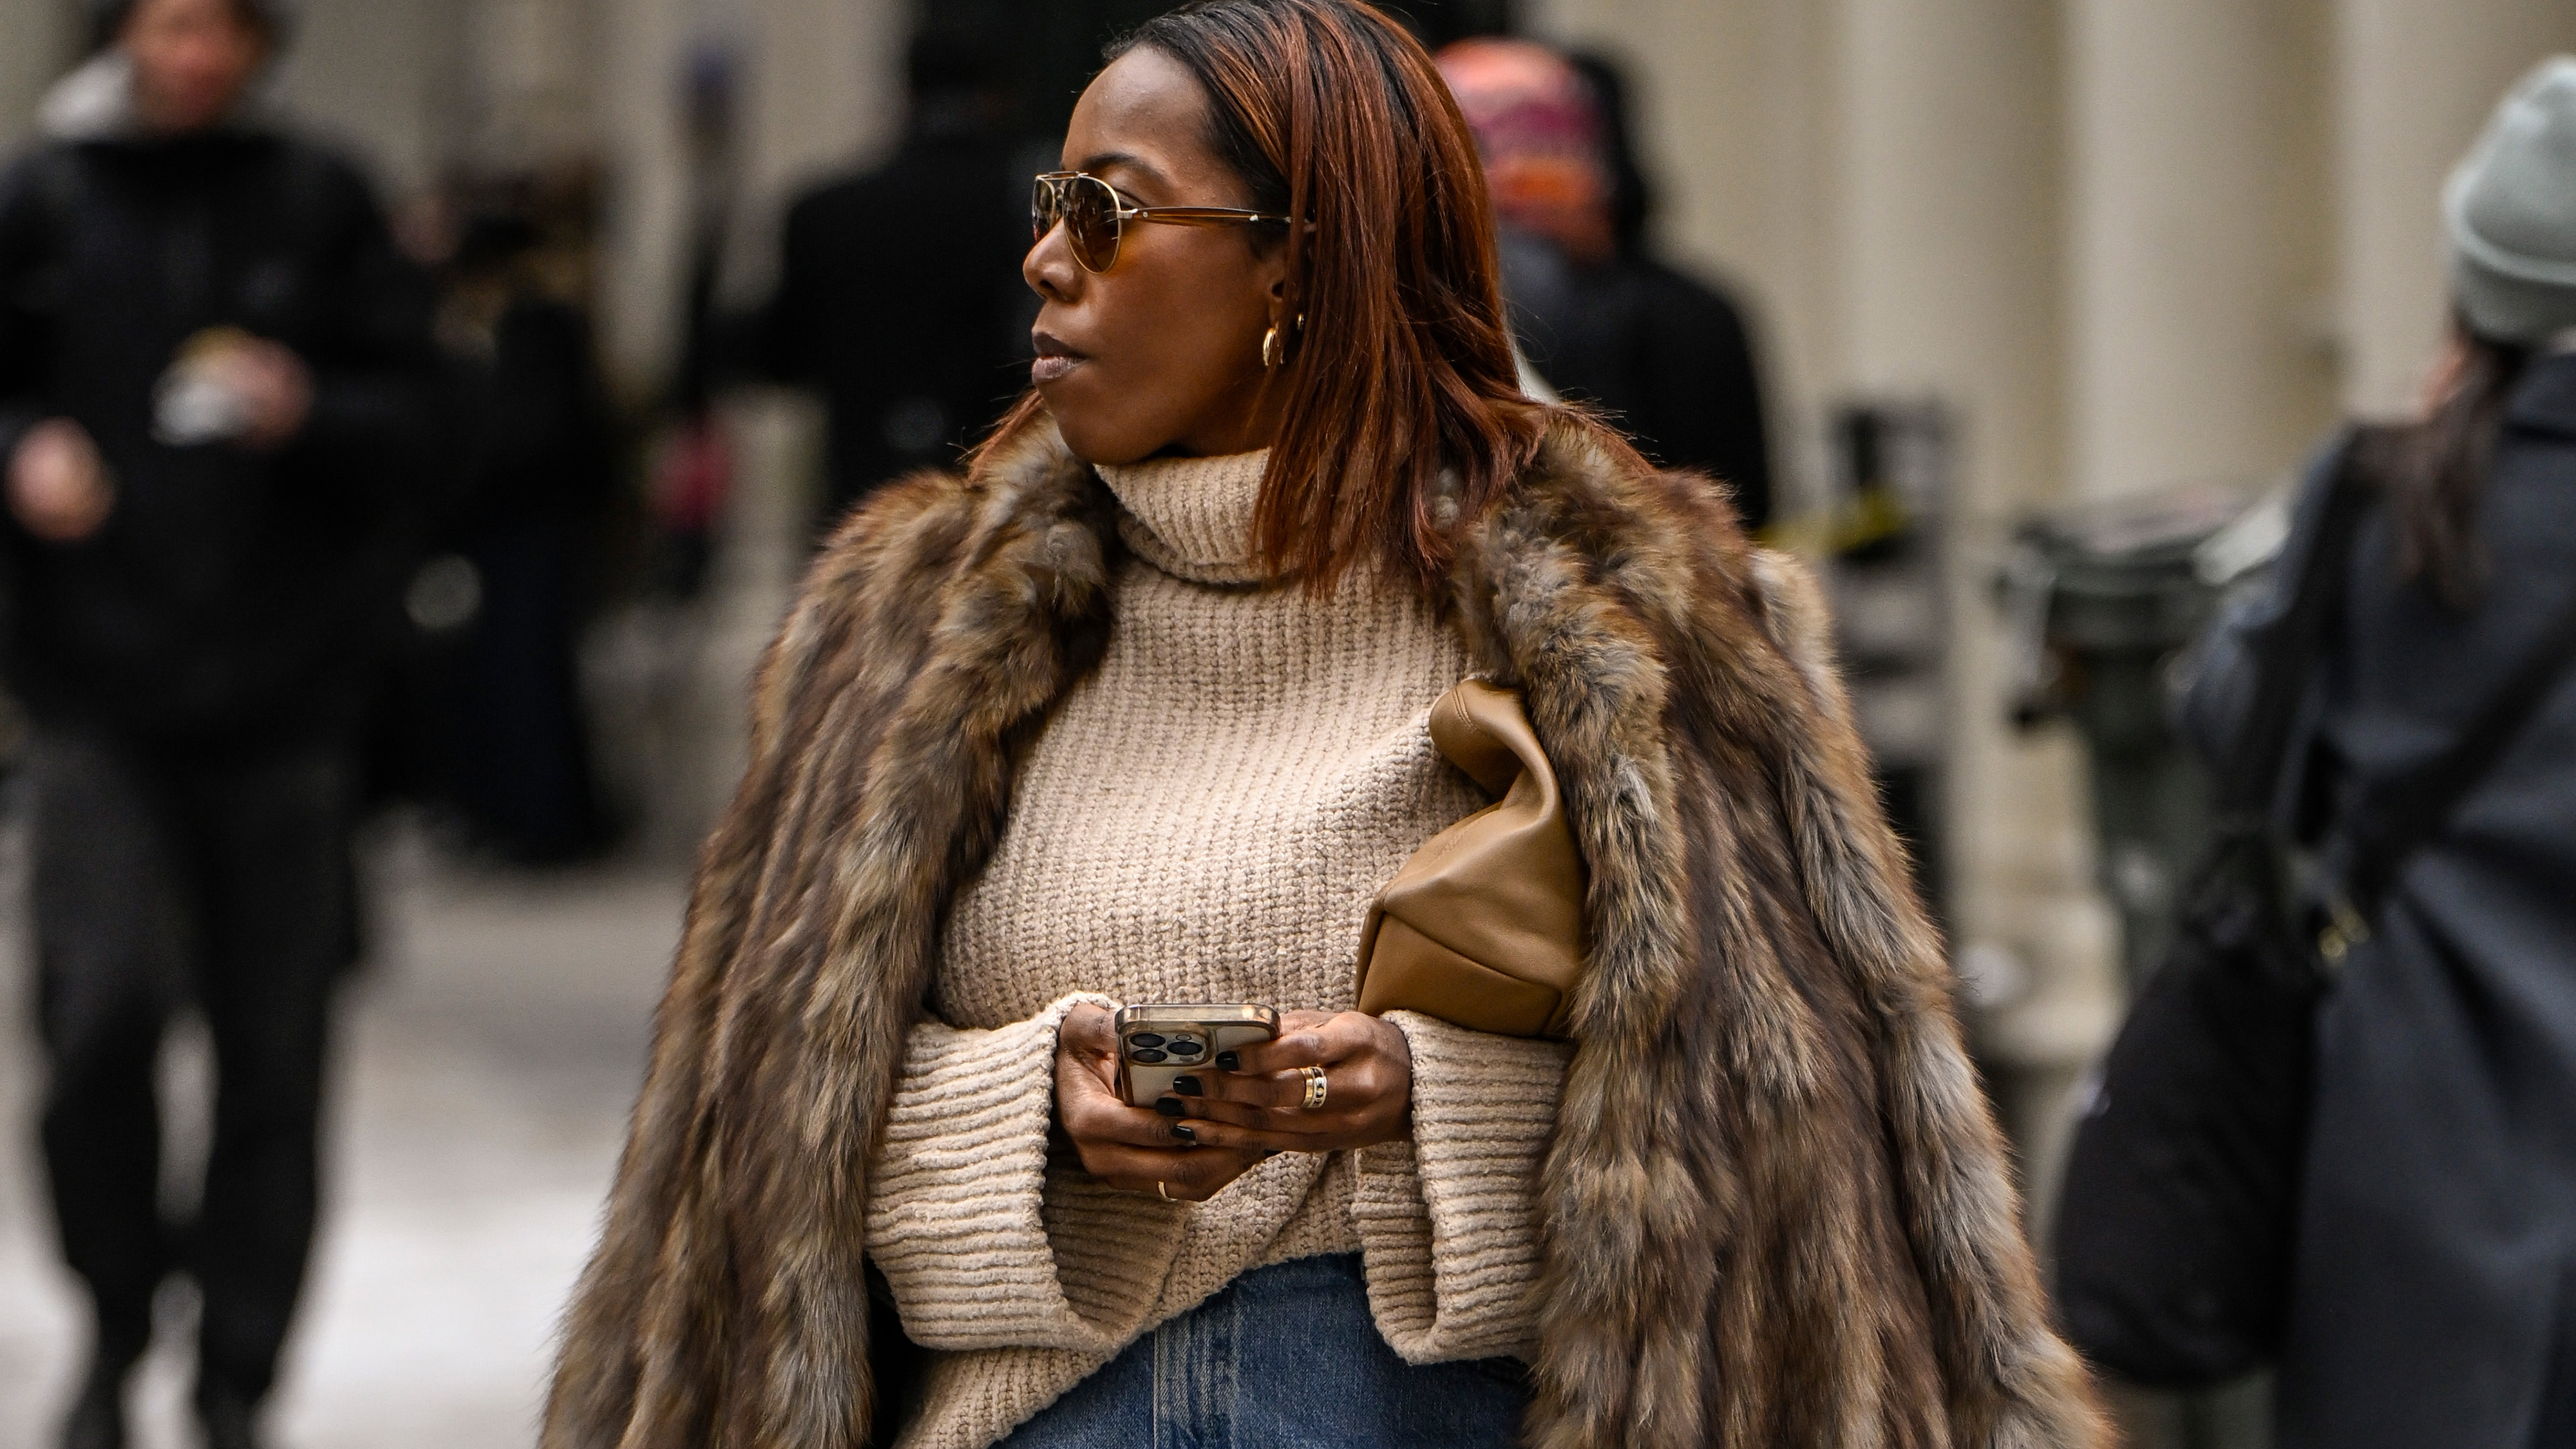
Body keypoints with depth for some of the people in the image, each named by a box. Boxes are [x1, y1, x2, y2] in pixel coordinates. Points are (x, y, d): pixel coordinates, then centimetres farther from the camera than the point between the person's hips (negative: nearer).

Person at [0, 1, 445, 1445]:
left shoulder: (320, 203, 6)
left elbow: (417, 413, 5)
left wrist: (309, 413, -13)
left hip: (287, 678, 1)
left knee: (273, 1052, 3)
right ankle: (116, 1332, 8)